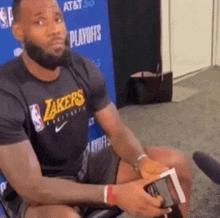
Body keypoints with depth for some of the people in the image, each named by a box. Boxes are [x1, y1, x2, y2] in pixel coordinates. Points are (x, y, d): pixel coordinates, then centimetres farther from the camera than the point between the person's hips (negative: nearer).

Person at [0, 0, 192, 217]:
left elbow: (117, 131, 0)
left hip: (86, 168, 6)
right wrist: (114, 194, -34)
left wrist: (142, 161, -23)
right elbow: (31, 186, -27)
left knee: (176, 163, -7)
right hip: (38, 194, -6)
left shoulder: (83, 69, -5)